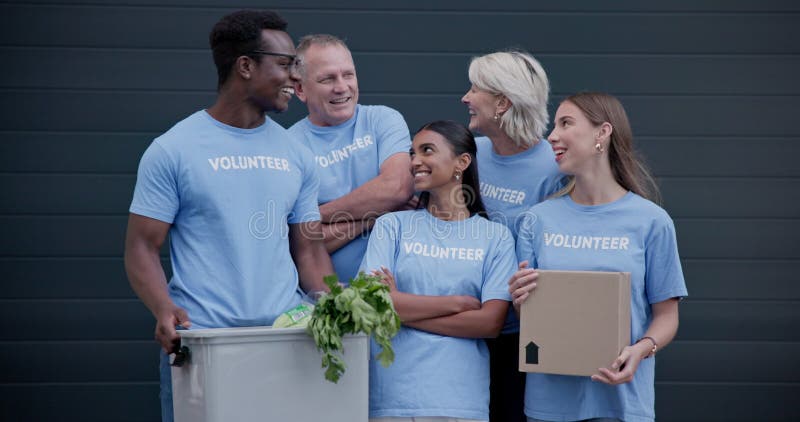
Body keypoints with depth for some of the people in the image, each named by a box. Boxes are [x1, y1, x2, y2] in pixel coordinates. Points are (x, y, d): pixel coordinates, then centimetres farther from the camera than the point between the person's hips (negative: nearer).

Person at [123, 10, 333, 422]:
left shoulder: (296, 155, 11)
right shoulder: (172, 151, -2)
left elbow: (309, 250, 14)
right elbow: (142, 248, -3)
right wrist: (165, 310, -21)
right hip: (200, 340, -4)